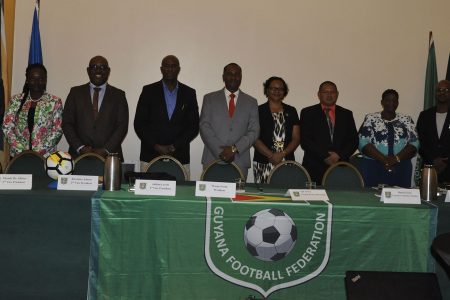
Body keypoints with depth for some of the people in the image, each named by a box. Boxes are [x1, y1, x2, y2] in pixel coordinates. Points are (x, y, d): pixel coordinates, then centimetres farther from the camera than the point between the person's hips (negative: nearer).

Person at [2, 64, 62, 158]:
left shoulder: (55, 102, 1)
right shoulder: (16, 100, 7)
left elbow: (57, 130, -3)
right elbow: (7, 127, 4)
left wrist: (39, 152, -13)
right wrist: (21, 150, -8)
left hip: (45, 156, -1)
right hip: (18, 155, 2)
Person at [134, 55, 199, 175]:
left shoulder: (189, 93, 8)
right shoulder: (148, 91, 5)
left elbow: (194, 126, 5)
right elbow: (139, 124, 2)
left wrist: (174, 146, -7)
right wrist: (156, 146, -8)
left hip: (180, 158, 1)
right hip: (150, 156, 0)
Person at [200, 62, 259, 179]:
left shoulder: (251, 102, 10)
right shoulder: (209, 98, 8)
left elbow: (254, 131, 3)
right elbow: (204, 127, 0)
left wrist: (234, 149, -11)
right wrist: (220, 151, -11)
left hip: (240, 162, 1)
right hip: (212, 159, 0)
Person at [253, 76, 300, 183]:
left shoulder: (291, 111, 13)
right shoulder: (259, 111, 5)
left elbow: (296, 138, 9)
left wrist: (282, 154, -7)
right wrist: (271, 155, -11)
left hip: (287, 162, 2)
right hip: (263, 163, -2)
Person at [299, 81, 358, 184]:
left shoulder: (346, 114, 16)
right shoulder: (308, 113, 7)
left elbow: (353, 140, 11)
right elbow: (305, 140, -3)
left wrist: (340, 155, -7)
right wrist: (325, 156, -11)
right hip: (315, 168, -2)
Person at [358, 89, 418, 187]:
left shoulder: (406, 120, 11)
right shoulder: (371, 119, 5)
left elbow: (414, 143, 3)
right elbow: (364, 143, -4)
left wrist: (397, 158, -12)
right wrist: (384, 159, -14)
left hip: (401, 168, 2)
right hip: (373, 168, -1)